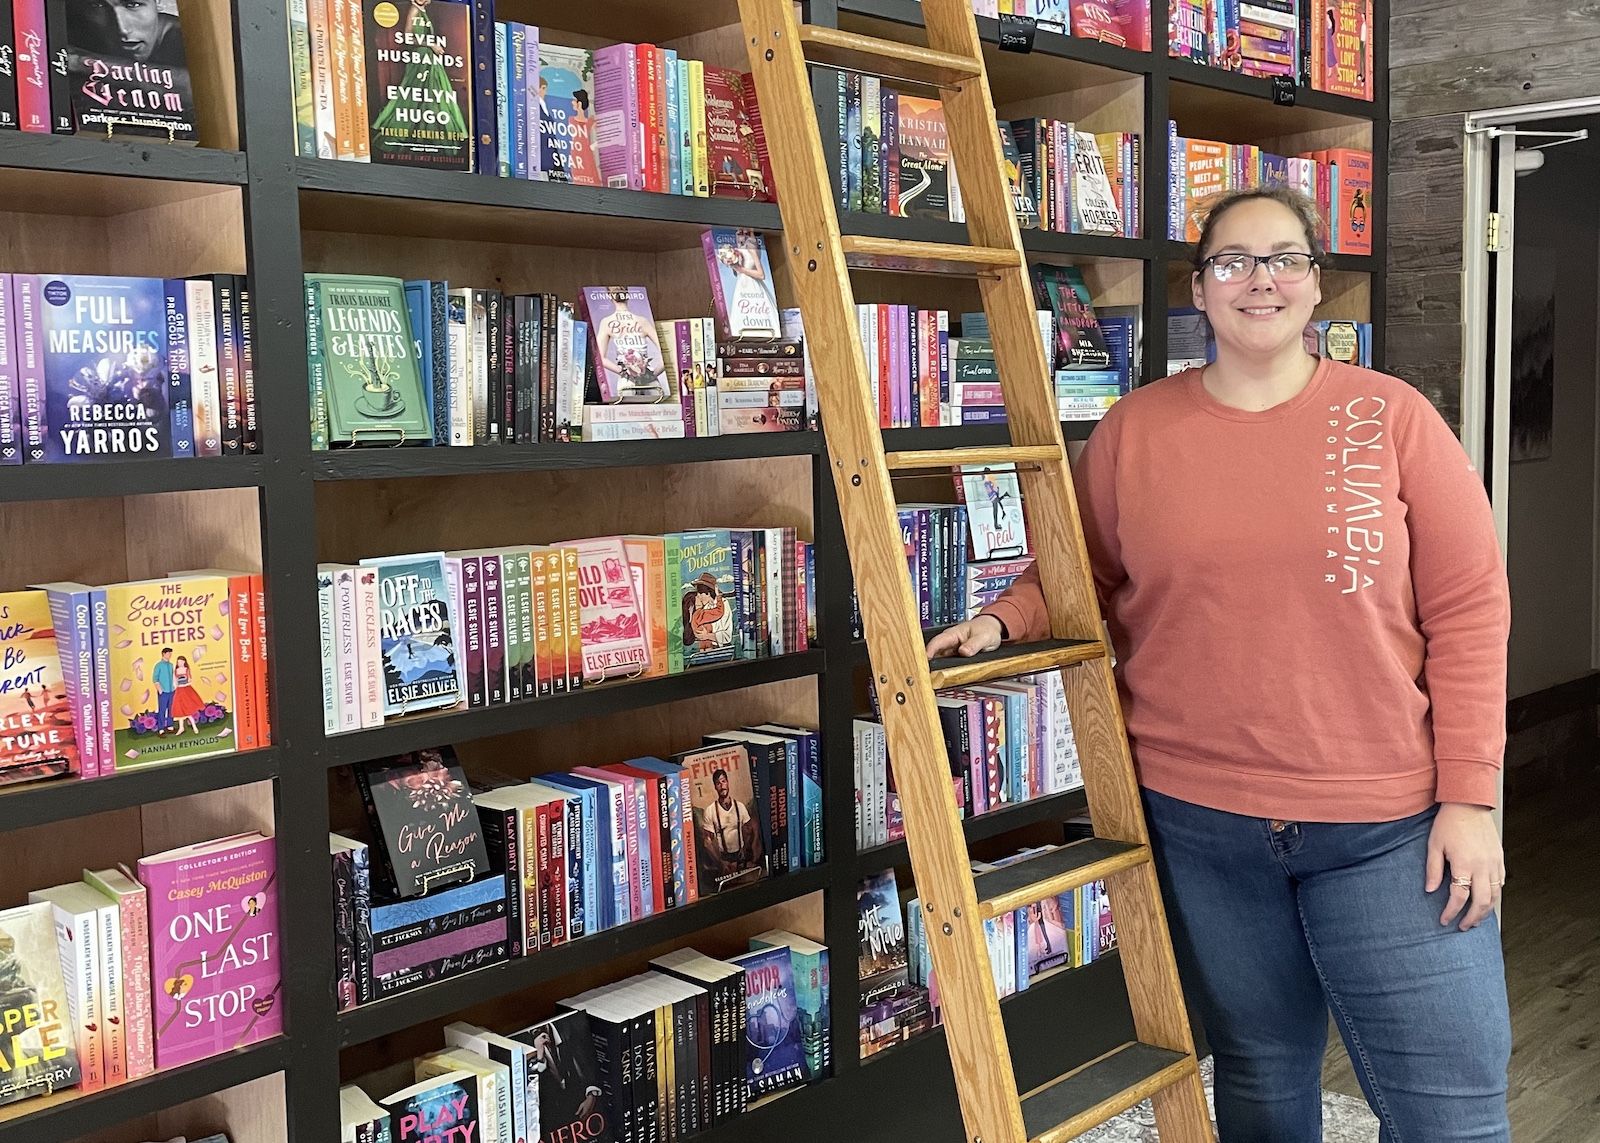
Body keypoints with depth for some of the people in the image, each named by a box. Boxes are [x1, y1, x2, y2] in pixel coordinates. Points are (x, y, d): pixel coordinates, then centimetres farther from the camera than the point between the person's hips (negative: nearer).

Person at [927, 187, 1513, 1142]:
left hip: (1390, 826, -1)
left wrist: (1470, 797, -8)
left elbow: (1467, 607, -4)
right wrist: (1001, 621, -12)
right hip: (1199, 821, 1)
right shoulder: (1135, 429, 2)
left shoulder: (1392, 416, -3)